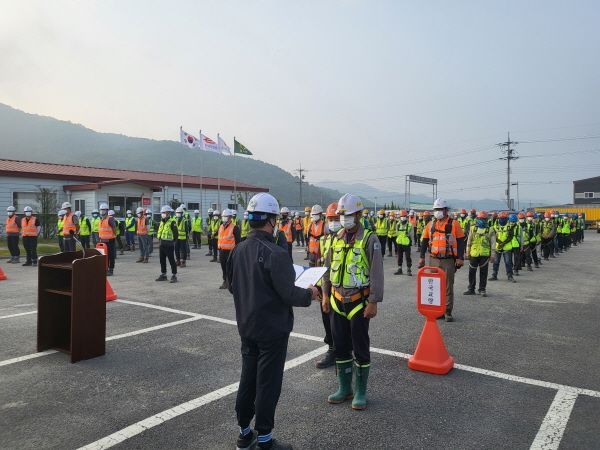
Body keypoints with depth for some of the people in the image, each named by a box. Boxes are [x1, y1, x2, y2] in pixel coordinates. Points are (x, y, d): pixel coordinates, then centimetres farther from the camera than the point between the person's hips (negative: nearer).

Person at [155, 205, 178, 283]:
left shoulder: (172, 222, -11)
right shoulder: (161, 222, 14)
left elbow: (176, 233, -12)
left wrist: (172, 241, -8)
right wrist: (159, 240, 13)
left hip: (169, 245, -8)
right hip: (161, 244, 8)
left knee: (171, 261, -3)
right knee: (162, 260, 14)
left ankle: (174, 276, 3)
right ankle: (163, 275, 25)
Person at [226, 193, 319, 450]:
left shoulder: (237, 251, -1)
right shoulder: (275, 254, -23)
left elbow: (231, 286, 9)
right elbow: (289, 294, -22)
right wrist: (309, 294, -3)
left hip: (247, 327, 7)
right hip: (272, 330, -7)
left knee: (248, 378, 18)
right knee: (268, 383, 6)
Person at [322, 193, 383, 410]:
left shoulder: (369, 240, -10)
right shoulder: (336, 239, 7)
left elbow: (376, 273, -12)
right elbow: (328, 268, 14)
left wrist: (373, 302, -14)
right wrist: (325, 295, 11)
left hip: (359, 302, -5)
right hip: (337, 301, 6)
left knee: (360, 349, 6)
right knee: (340, 347, 14)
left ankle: (360, 392, 21)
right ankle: (344, 388, 30)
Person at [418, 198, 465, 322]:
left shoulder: (454, 224, -2)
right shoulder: (430, 225, 7)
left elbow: (461, 242, -2)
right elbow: (424, 242, 11)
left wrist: (460, 258, -8)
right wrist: (422, 257, 6)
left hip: (448, 261, -4)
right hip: (433, 260, 4)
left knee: (448, 287, 2)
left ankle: (448, 312, 10)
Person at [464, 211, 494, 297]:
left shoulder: (489, 230, 1)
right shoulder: (473, 228, 6)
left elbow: (492, 243, 2)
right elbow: (468, 242, 10)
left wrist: (492, 255, -2)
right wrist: (467, 253, 7)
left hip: (485, 254, -2)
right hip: (474, 254, 2)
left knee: (483, 273, 4)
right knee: (472, 272, 8)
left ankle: (482, 290, 15)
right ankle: (471, 289, 19)